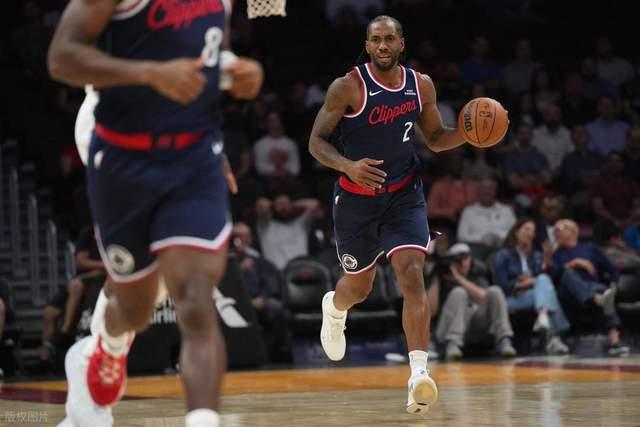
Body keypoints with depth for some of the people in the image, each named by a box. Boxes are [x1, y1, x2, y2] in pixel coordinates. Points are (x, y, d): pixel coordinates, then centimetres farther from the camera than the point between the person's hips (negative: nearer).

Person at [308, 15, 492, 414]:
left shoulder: (421, 85, -2)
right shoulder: (348, 87, -14)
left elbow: (436, 138, 11)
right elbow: (316, 141, -12)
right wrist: (348, 165, -31)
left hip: (403, 194, 1)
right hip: (356, 198, -1)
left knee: (412, 274, -19)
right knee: (359, 286, 14)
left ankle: (419, 374, -25)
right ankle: (334, 308, 54)